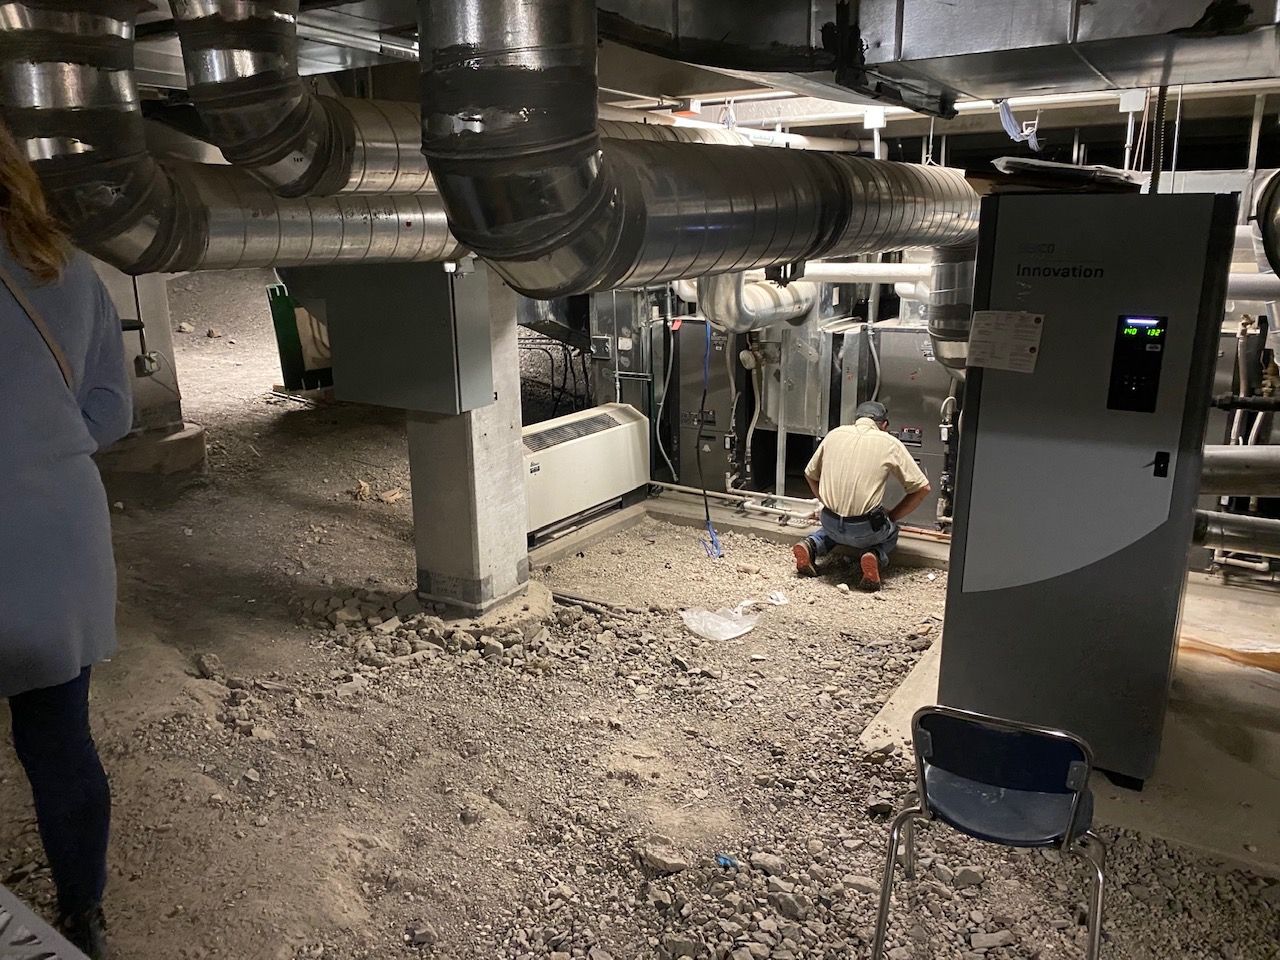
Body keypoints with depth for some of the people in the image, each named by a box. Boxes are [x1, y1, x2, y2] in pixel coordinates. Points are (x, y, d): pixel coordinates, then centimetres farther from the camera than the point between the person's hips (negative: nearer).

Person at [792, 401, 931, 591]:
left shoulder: (834, 435, 9)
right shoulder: (890, 443, 1)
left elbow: (810, 475, 21)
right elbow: (922, 488, 3)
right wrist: (891, 516, 12)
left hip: (830, 523, 3)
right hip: (865, 530, -3)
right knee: (890, 533, 31)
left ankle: (810, 546, 9)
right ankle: (875, 556, 0)